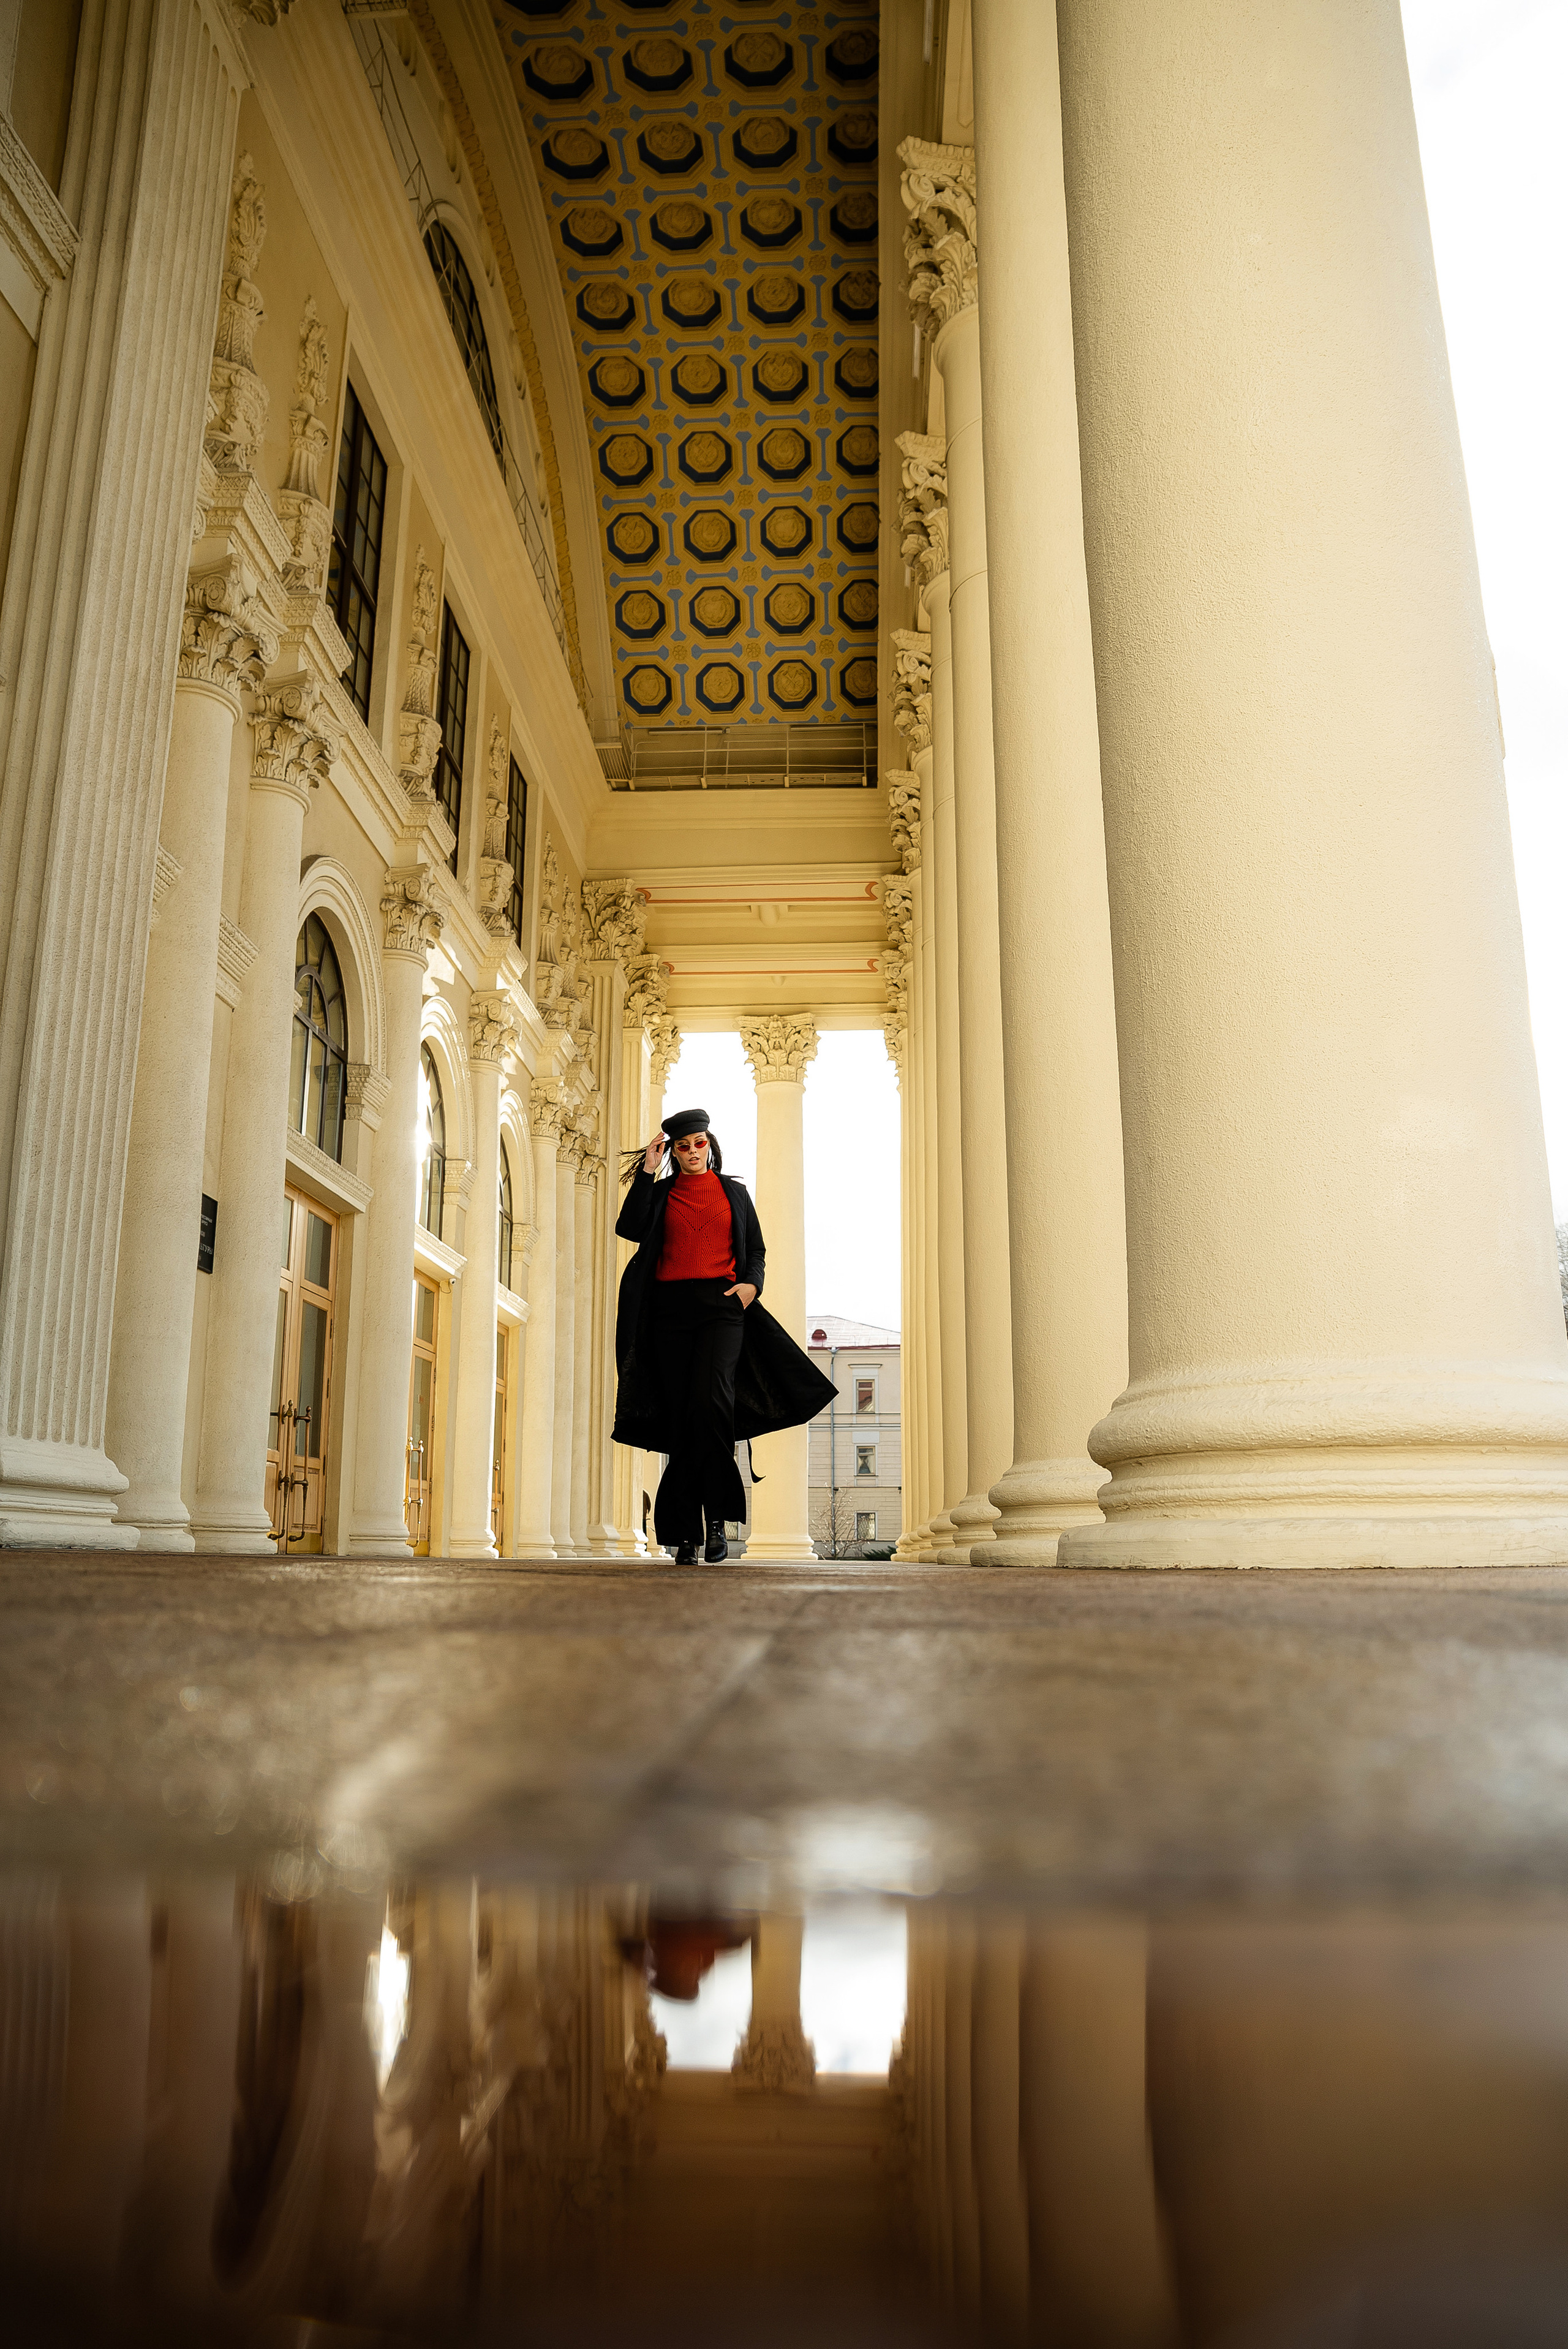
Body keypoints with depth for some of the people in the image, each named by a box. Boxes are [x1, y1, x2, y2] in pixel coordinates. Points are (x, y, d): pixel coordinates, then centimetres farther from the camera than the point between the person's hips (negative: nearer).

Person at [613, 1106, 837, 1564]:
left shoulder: (733, 1191, 16)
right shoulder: (660, 1192, 14)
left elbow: (756, 1250, 15)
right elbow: (629, 1228, -4)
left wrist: (752, 1284, -4)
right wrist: (647, 1172, -3)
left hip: (721, 1305, -1)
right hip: (671, 1308, 1)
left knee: (711, 1401, -23)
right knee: (680, 1416, -2)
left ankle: (716, 1517, -15)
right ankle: (685, 1533, 3)